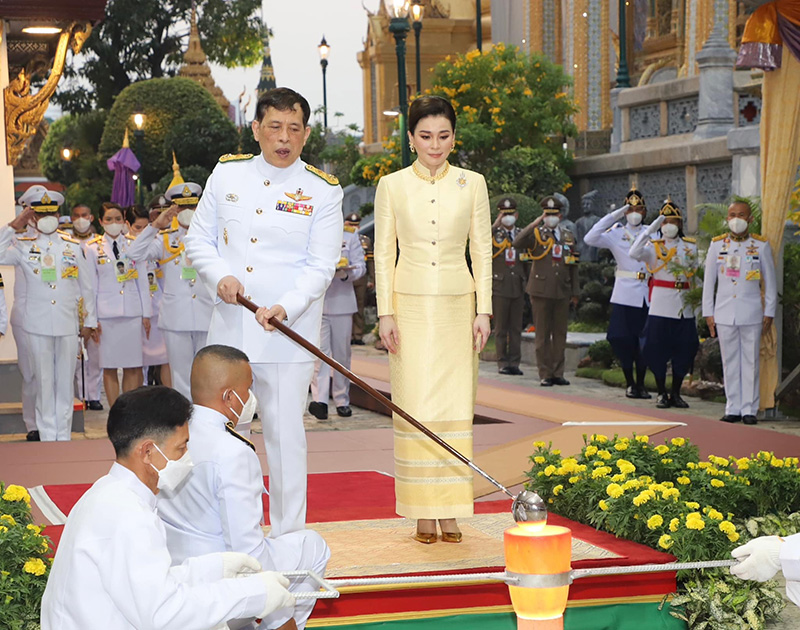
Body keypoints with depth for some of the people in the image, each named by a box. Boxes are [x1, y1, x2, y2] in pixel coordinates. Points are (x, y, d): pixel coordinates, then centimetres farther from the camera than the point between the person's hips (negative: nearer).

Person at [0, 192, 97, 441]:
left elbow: (86, 286, 13)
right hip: (38, 325, -1)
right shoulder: (23, 247, 4)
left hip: (68, 325, 1)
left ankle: (64, 437, 14)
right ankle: (47, 439, 11)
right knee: (43, 383, 3)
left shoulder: (73, 247, 8)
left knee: (65, 382, 6)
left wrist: (89, 321, 12)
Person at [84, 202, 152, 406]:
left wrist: (146, 314, 5)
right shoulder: (92, 248, 6)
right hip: (106, 314, -1)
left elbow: (143, 281, 11)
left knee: (133, 366, 0)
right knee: (109, 367, 0)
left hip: (133, 312, 1)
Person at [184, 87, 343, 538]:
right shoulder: (227, 173, 8)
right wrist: (220, 276, -8)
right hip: (229, 329, 3)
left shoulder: (323, 191, 0)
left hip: (289, 334, -3)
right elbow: (198, 239, 12)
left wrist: (284, 308, -21)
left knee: (286, 434, 0)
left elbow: (321, 266, -5)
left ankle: (288, 540, 11)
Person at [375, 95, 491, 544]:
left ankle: (451, 510, 6)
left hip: (457, 304, 1)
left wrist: (483, 310, -1)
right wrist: (386, 313, -3)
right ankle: (424, 512, 5)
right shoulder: (392, 186, 3)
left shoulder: (472, 184, 5)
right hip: (410, 304, -1)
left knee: (456, 405, 0)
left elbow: (482, 251, 6)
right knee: (416, 405, -2)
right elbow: (384, 253, 4)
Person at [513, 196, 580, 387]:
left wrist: (575, 292, 12)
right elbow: (517, 243, -19)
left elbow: (573, 266, 15)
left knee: (560, 334, 6)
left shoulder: (568, 237, 13)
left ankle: (558, 373, 13)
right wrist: (534, 224, -20)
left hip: (562, 292, 4)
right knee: (543, 334, 0)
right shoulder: (536, 235, 1)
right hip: (541, 291, -4)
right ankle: (545, 374, 5)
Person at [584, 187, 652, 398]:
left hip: (647, 294, 2)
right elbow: (590, 239, -13)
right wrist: (613, 216, -12)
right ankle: (630, 383, 12)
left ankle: (641, 383, 15)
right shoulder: (616, 234, 3)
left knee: (644, 341, 3)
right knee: (623, 339, -1)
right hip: (625, 294, -2)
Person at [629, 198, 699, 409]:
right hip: (661, 306, -3)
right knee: (658, 350, -2)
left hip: (684, 307, 3)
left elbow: (696, 276, 17)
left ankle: (676, 394, 15)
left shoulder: (691, 246, 12)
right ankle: (662, 394, 11)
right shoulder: (654, 247, 1)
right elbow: (634, 253, -20)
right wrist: (651, 229, -22)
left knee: (684, 350, 3)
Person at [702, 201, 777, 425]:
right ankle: (733, 408, 11)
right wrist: (708, 313, 6)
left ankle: (749, 409, 6)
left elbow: (770, 282, 6)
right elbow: (708, 281, 10)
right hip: (724, 313, 1)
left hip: (751, 314, -1)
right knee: (730, 362, 4)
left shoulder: (761, 245, 3)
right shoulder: (717, 245, 7)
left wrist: (769, 313, 2)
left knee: (750, 362, 1)